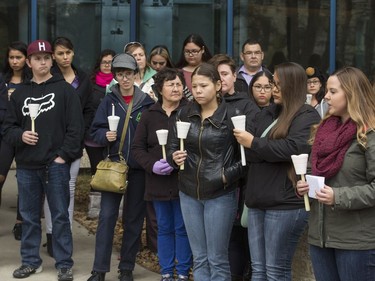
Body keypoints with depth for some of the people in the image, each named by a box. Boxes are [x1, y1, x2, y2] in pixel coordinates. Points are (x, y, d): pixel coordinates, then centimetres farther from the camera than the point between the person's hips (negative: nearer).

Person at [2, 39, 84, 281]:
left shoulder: (65, 89, 1)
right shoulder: (20, 93, 11)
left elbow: (76, 127, -4)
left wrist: (64, 155, -11)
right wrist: (20, 135, -9)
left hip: (56, 164, -3)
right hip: (26, 166, 4)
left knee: (60, 216, 1)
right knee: (29, 216, 11)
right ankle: (31, 261, 22)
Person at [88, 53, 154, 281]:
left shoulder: (147, 102, 0)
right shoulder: (109, 101, 3)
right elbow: (96, 130, 4)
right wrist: (105, 135, -17)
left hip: (138, 168, 0)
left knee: (134, 218, 7)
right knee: (107, 216, -6)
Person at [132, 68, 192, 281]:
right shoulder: (150, 115, 6)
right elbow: (138, 147, 6)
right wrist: (152, 165, -10)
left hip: (183, 181, -3)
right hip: (158, 181, 3)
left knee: (182, 228, 4)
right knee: (164, 228, 13)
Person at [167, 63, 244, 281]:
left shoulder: (231, 115, -10)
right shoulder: (185, 114, 4)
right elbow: (172, 146, 10)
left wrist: (229, 175, -18)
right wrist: (175, 157, -11)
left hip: (220, 195, -5)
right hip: (189, 193, 5)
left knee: (217, 259, 2)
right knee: (199, 258, 12)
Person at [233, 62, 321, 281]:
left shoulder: (307, 116, -5)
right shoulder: (267, 113, 18)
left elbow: (295, 148, -21)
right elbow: (250, 152, 12)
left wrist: (254, 143, -13)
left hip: (286, 203, -7)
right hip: (258, 201, 7)